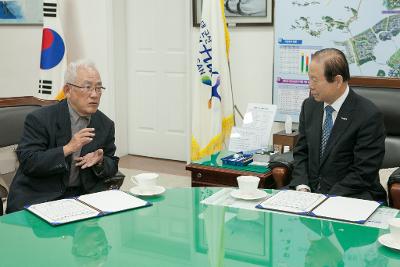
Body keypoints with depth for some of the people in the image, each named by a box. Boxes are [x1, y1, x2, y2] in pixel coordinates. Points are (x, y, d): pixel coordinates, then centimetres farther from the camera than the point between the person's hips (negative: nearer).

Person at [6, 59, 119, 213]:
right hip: (39, 197, -4)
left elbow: (112, 165, 13)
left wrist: (99, 162, -11)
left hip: (83, 194, 4)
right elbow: (27, 163, -16)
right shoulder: (39, 119, -9)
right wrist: (67, 149, -25)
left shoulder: (106, 125, 5)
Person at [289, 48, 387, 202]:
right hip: (310, 189, 5)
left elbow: (364, 173, -14)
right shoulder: (309, 106, 6)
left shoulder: (369, 116, -14)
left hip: (350, 195, -5)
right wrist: (302, 187, -6)